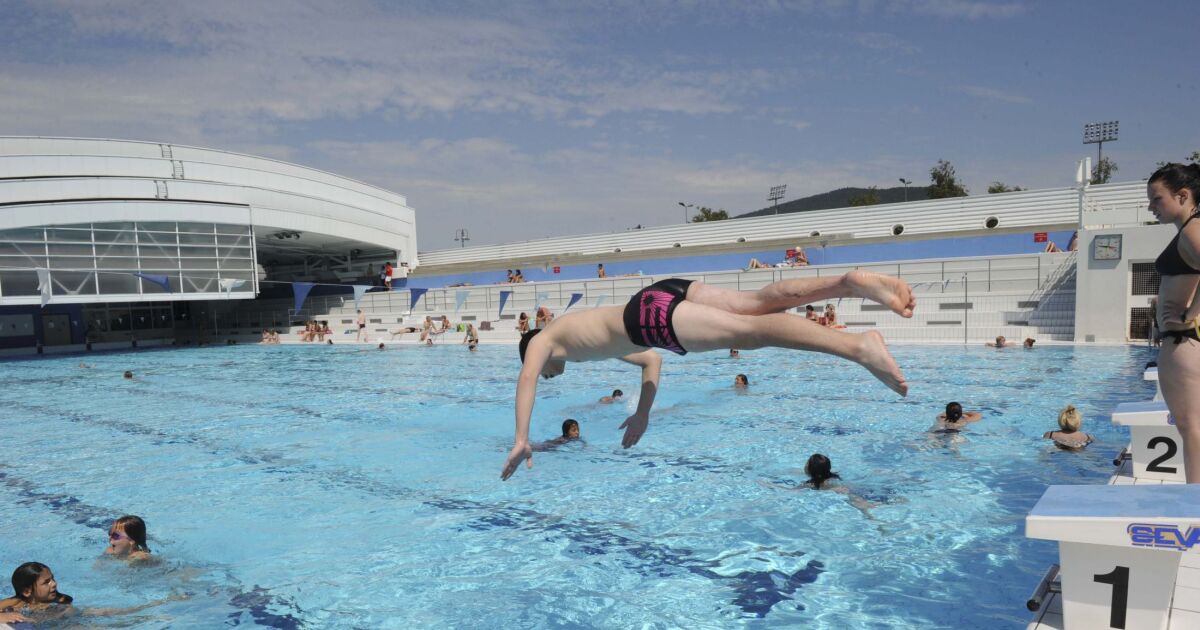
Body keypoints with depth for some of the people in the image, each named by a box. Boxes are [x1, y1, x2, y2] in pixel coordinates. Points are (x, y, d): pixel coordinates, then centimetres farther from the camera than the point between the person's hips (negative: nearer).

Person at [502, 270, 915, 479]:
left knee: (752, 330, -22)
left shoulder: (541, 339, 26)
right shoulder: (599, 342, 43)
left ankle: (859, 346, -34)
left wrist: (521, 440, 4)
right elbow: (653, 361, 45)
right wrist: (642, 415, 45)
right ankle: (853, 282, -20)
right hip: (666, 294, 7)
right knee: (762, 303, -5)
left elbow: (527, 377, 6)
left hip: (650, 312, -7)